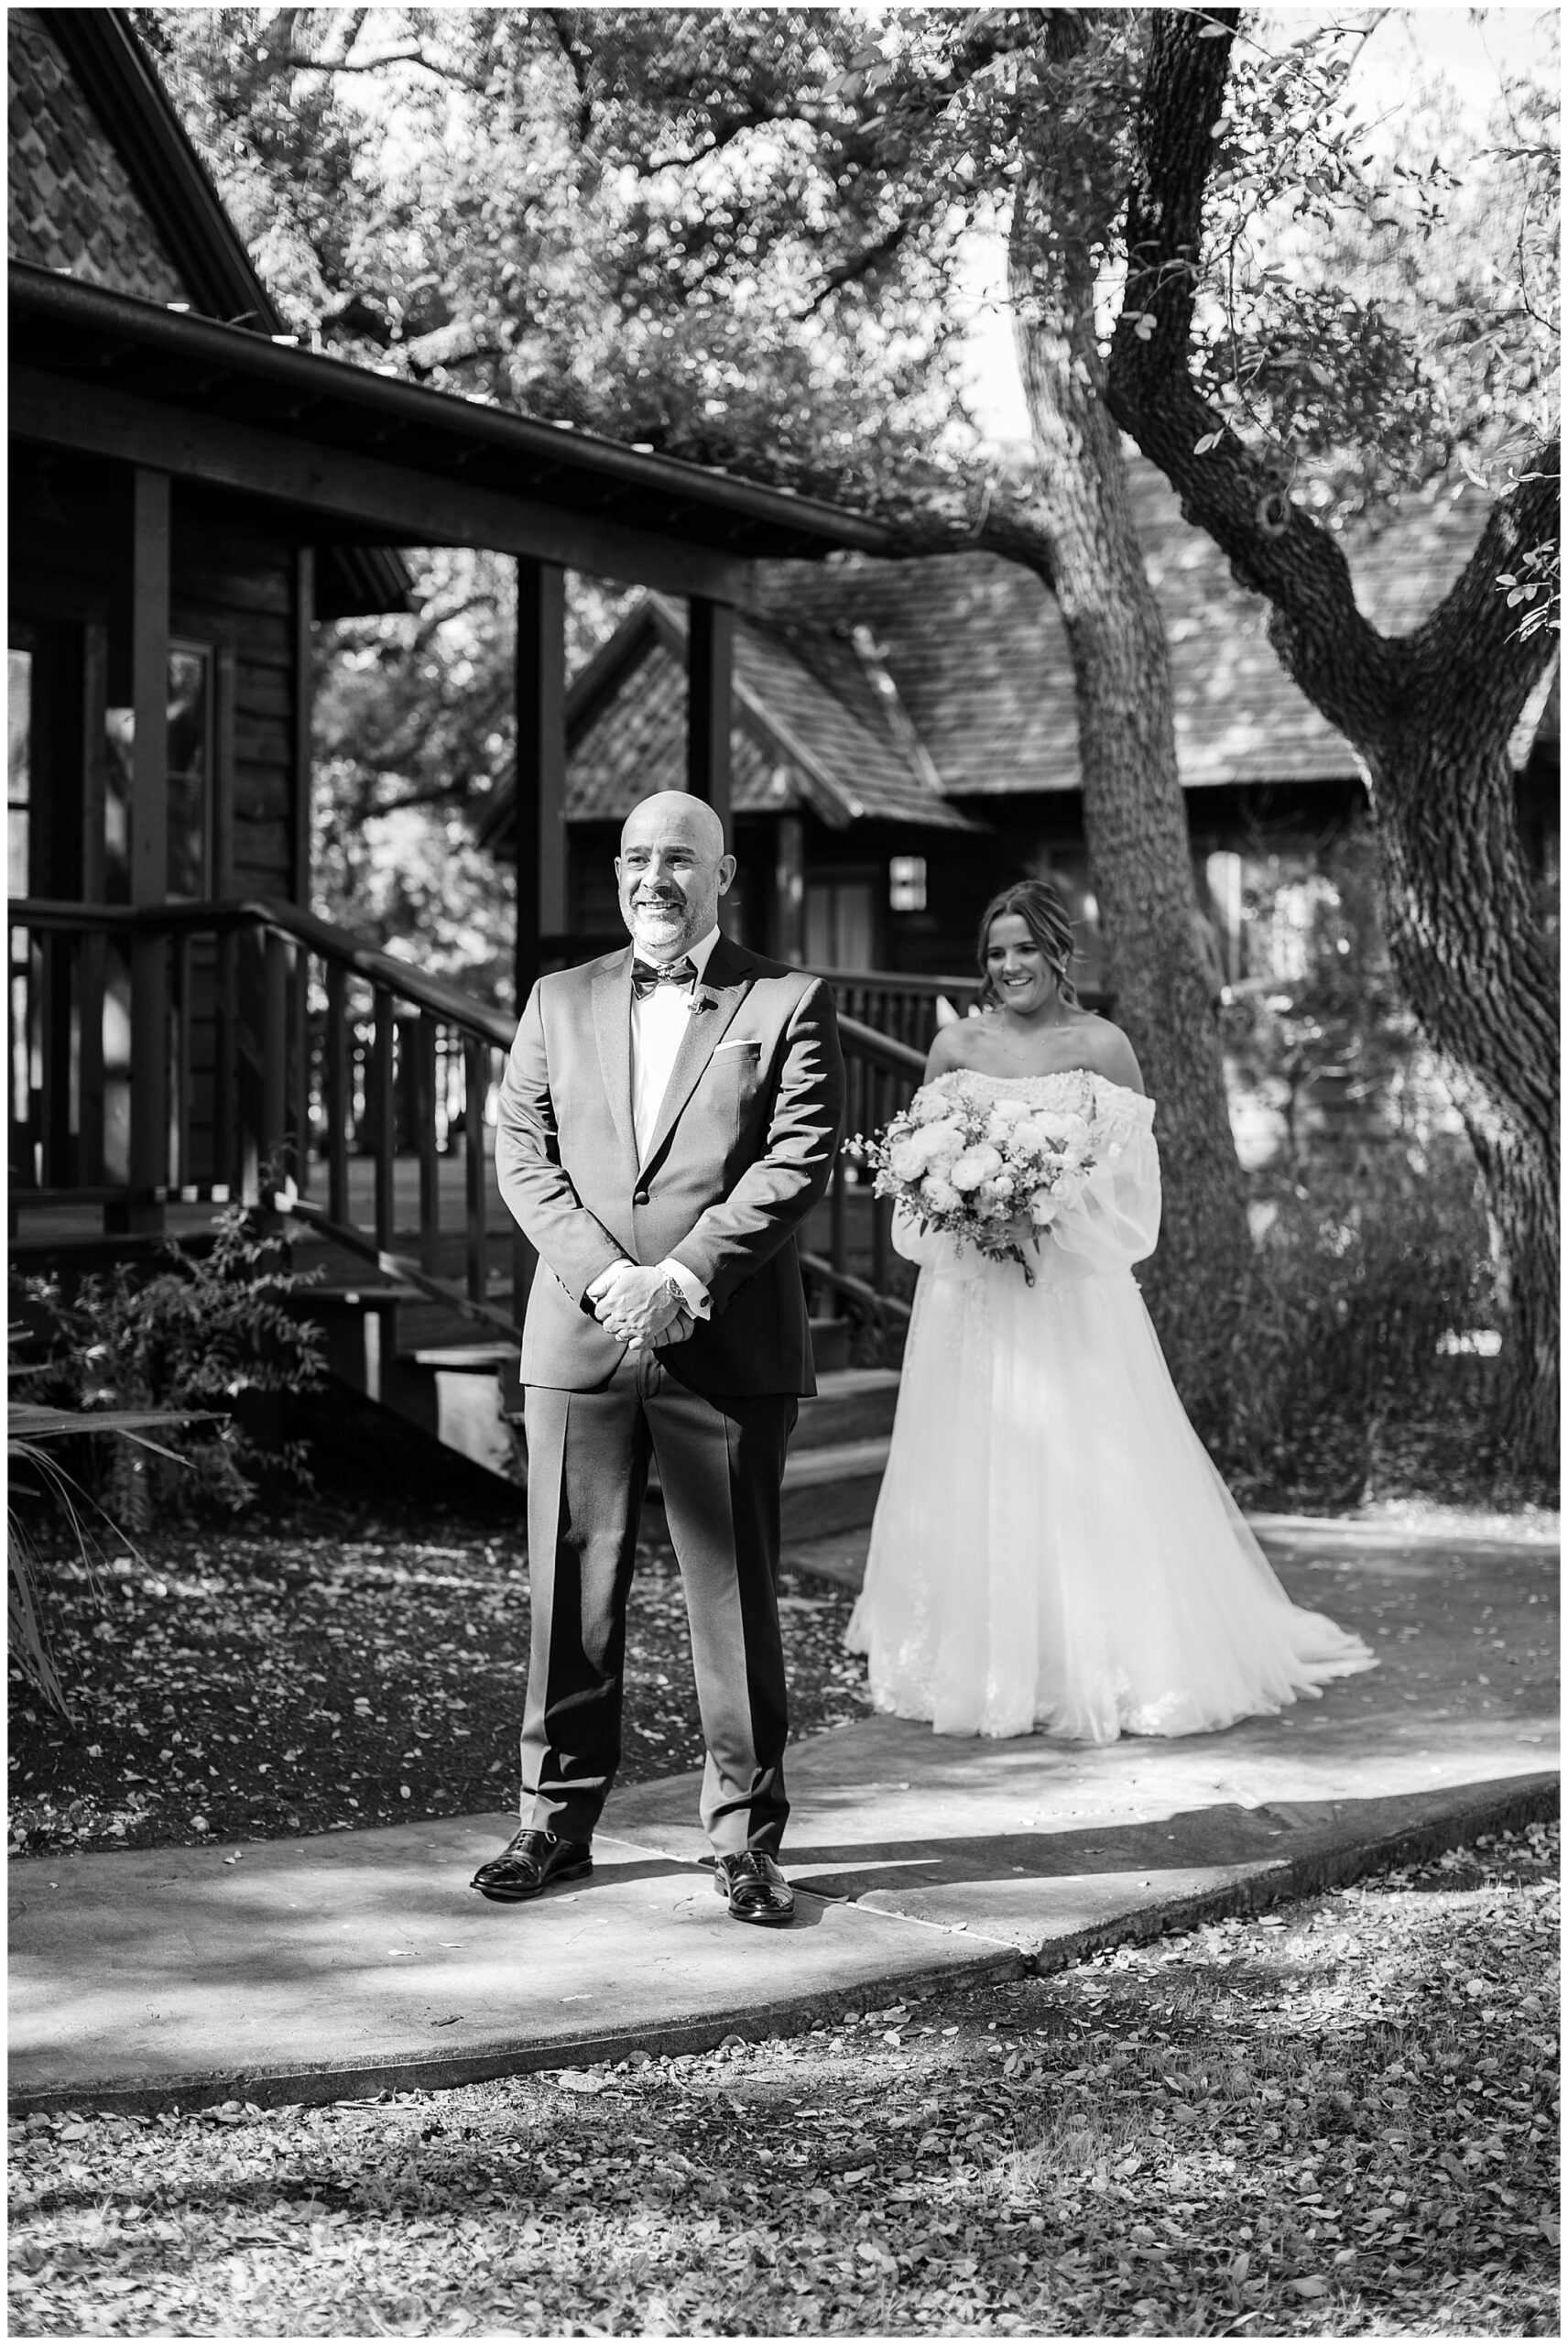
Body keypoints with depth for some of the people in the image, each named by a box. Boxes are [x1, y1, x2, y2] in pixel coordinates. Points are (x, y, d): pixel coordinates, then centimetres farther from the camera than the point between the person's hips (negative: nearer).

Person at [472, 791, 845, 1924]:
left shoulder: (790, 1004, 5)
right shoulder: (561, 1002, 14)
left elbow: (798, 1163, -6)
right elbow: (523, 1155, 5)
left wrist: (681, 1278, -15)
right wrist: (608, 1276, -11)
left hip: (730, 1349, -2)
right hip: (578, 1342, 3)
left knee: (737, 1594, 2)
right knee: (571, 1590, 6)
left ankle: (746, 1833, 12)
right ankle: (559, 1818, 16)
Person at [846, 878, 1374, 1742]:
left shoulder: (1100, 1046, 0)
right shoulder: (954, 1045, 7)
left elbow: (1132, 1173, -1)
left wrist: (1055, 1202, -15)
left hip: (1072, 1290, -2)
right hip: (970, 1293, 3)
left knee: (1083, 1468, -3)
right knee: (973, 1469, 4)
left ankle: (1104, 1657, 6)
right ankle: (979, 1657, 15)